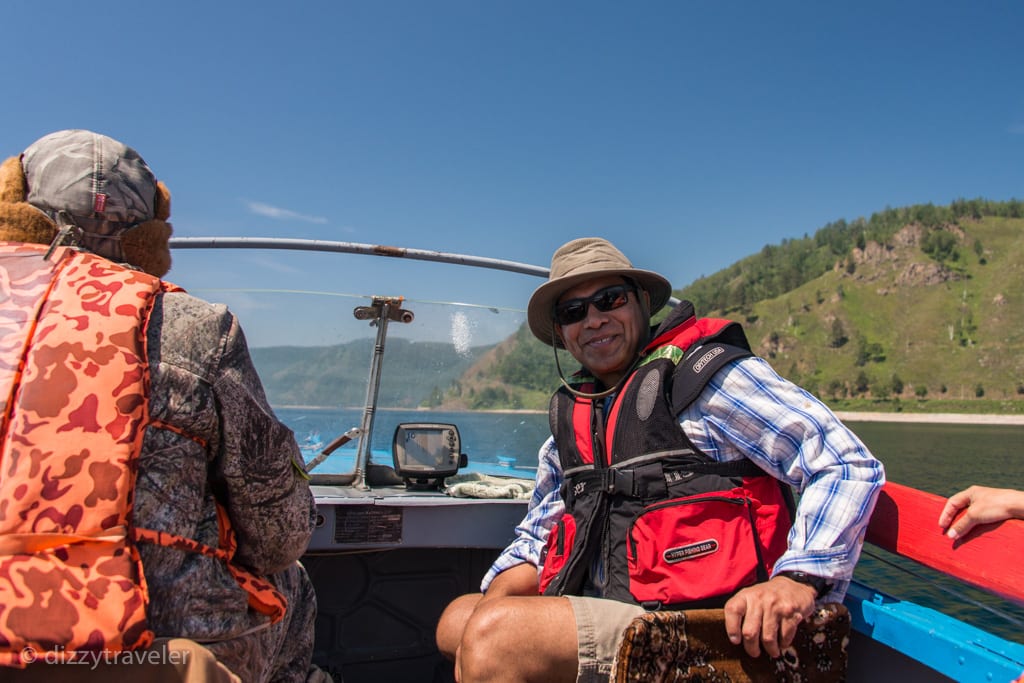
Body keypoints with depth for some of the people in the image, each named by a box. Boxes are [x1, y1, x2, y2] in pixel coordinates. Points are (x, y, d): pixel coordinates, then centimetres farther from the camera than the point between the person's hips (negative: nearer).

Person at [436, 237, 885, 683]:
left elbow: (850, 465, -11)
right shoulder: (571, 416, 13)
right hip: (602, 614, 7)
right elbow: (538, 534, 21)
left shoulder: (705, 374, -7)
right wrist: (500, 594, 1)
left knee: (492, 636, -22)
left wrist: (798, 578, -26)